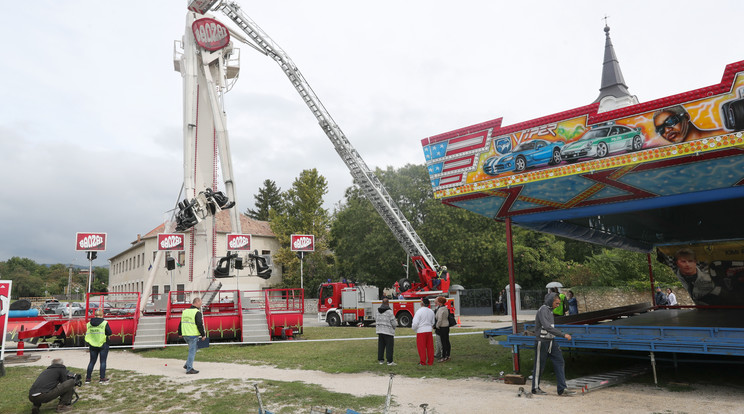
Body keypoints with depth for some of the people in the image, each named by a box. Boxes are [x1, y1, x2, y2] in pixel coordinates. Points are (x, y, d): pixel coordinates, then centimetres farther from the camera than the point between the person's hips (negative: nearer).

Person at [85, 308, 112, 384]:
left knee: (92, 361, 13)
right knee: (103, 361, 2)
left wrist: (89, 345, 18)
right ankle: (102, 378, 2)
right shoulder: (104, 323, -11)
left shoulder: (89, 324, 2)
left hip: (92, 345, 4)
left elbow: (87, 334, 7)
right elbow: (110, 333, -11)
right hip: (103, 345, -4)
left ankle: (88, 378, 16)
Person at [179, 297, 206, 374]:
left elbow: (181, 324, 18)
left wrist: (180, 333, 27)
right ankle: (189, 369, 2)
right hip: (193, 335, -8)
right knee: (192, 351, 0)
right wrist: (203, 335, -8)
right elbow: (200, 325, -15)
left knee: (192, 350, 22)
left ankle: (187, 365, 20)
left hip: (185, 335, 8)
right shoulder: (197, 312, -12)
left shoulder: (185, 311, 12)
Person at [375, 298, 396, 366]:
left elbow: (376, 321, 11)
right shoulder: (389, 311, -14)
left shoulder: (378, 311, 5)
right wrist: (396, 322, 9)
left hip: (380, 331, 6)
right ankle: (389, 361, 0)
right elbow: (394, 323, -13)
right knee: (389, 346, 0)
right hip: (388, 331, -6)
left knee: (381, 346, 11)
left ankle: (381, 360, 15)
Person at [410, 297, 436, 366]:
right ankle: (430, 362, 15)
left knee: (421, 347, 3)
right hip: (429, 331, 6)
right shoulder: (431, 312, 6)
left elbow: (415, 323, -13)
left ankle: (423, 362, 7)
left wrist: (413, 328, 6)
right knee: (430, 347, 10)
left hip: (421, 331, -6)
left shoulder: (419, 311, -14)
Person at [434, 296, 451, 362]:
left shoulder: (441, 309, -19)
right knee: (447, 341, 13)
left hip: (442, 327, -10)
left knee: (443, 342, -5)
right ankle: (447, 356, 21)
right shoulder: (445, 308, 10)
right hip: (447, 326, 10)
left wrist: (437, 326, -8)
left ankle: (444, 357, -2)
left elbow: (440, 319, -21)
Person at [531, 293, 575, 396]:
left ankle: (562, 389, 3)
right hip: (542, 342, -9)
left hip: (551, 341, 9)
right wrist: (563, 335, -27)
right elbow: (547, 327, -27)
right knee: (539, 366, 2)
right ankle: (535, 388, 15)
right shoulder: (543, 310, -16)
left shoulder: (550, 311, 14)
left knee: (559, 362, 1)